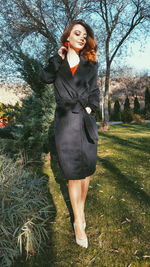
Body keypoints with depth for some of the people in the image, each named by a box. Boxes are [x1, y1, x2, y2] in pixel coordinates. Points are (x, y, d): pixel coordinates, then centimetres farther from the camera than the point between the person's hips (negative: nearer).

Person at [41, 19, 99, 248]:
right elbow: (46, 77, -8)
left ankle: (80, 210, 25)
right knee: (73, 172, -2)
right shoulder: (57, 60, 11)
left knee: (86, 169, 5)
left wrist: (90, 107, -4)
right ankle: (79, 222, 9)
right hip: (66, 120, -2)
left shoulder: (90, 62, 15)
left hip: (86, 120, 2)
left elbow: (94, 90, 11)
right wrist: (59, 57, -6)